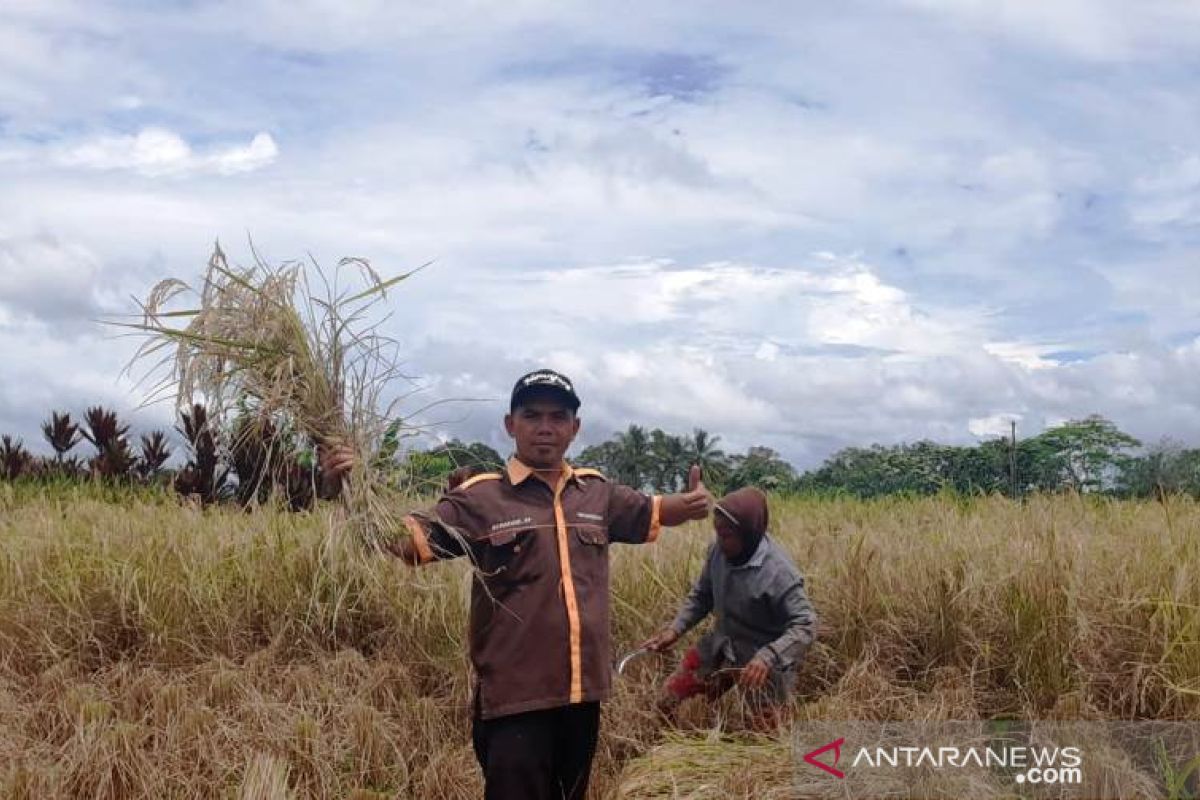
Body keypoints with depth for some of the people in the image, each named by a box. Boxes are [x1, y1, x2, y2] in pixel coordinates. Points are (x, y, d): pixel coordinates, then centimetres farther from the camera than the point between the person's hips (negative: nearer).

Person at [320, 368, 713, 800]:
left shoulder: (597, 492, 7)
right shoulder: (482, 498, -7)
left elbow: (651, 512, 22)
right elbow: (407, 537, -17)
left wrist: (690, 503, 1)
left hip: (582, 693, 5)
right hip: (516, 699, -5)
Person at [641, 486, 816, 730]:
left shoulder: (778, 572, -29)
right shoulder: (718, 550, -12)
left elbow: (805, 625, -28)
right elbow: (701, 595, 5)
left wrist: (768, 657, -42)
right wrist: (675, 629, -7)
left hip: (760, 658, -6)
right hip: (720, 645, 6)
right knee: (668, 698, 10)